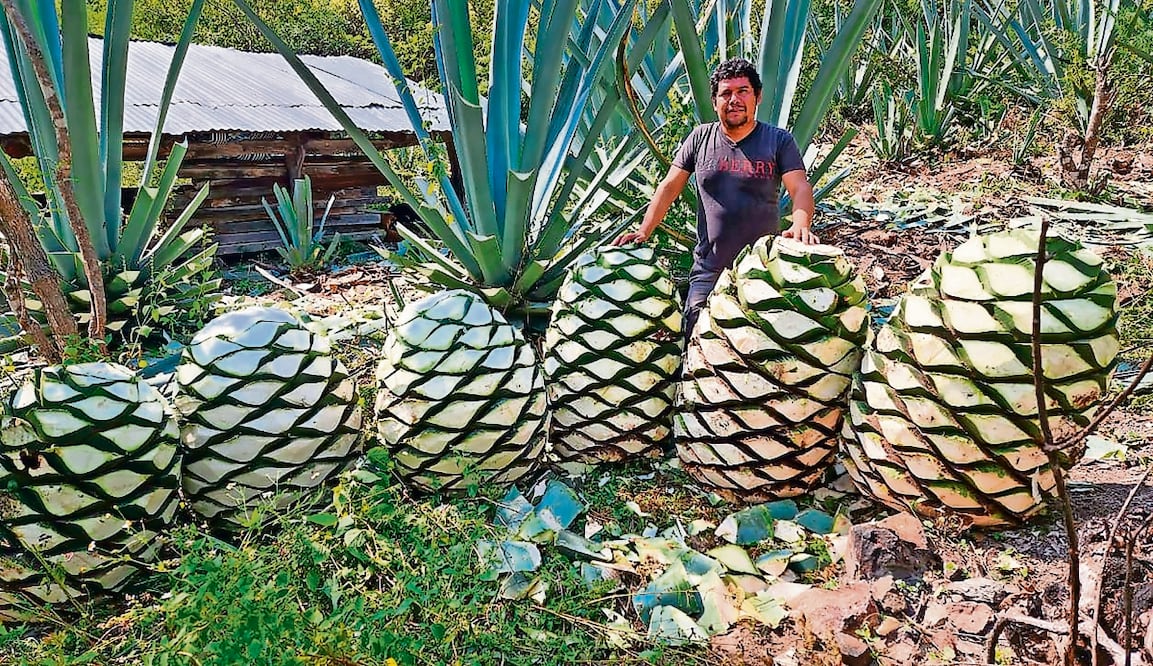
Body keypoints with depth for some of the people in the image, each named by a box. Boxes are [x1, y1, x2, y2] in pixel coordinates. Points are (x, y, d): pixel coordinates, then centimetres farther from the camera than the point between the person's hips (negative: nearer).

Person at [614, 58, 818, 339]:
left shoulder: (778, 141, 3)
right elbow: (669, 187, 8)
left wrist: (800, 224, -29)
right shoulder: (700, 138, 8)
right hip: (708, 273, 1)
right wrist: (644, 232, -3)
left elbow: (801, 188, -7)